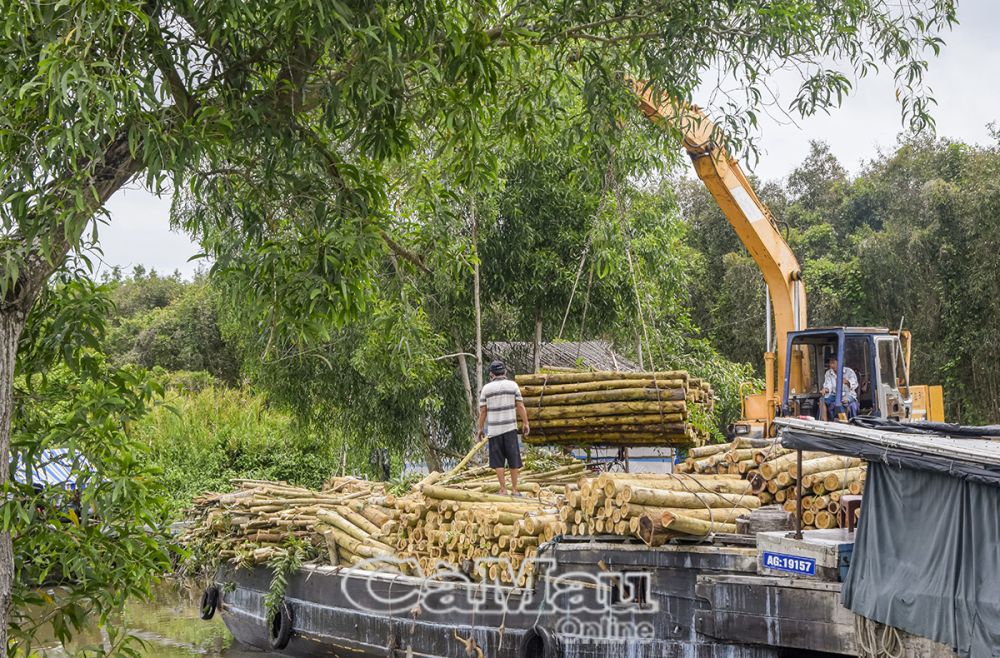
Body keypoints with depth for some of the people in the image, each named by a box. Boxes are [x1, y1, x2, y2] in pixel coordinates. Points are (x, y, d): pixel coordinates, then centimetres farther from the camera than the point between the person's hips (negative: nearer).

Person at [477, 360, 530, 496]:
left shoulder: (486, 388, -1)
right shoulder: (512, 385, 0)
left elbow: (482, 411, 0)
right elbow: (520, 406, -2)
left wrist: (480, 428, 10)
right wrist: (525, 423, 7)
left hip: (494, 429, 0)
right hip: (510, 428, 0)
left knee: (498, 461, 5)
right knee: (513, 460, 9)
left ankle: (503, 490, 3)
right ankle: (514, 489, 12)